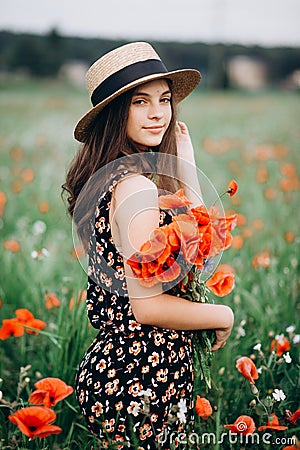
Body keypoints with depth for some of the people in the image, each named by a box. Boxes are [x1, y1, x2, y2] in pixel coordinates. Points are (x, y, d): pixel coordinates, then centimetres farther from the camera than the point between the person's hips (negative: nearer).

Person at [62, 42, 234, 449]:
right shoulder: (136, 185, -22)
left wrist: (184, 160, 7)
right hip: (140, 381, -9)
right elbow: (148, 306, -25)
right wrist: (224, 316, -9)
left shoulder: (107, 177, 7)